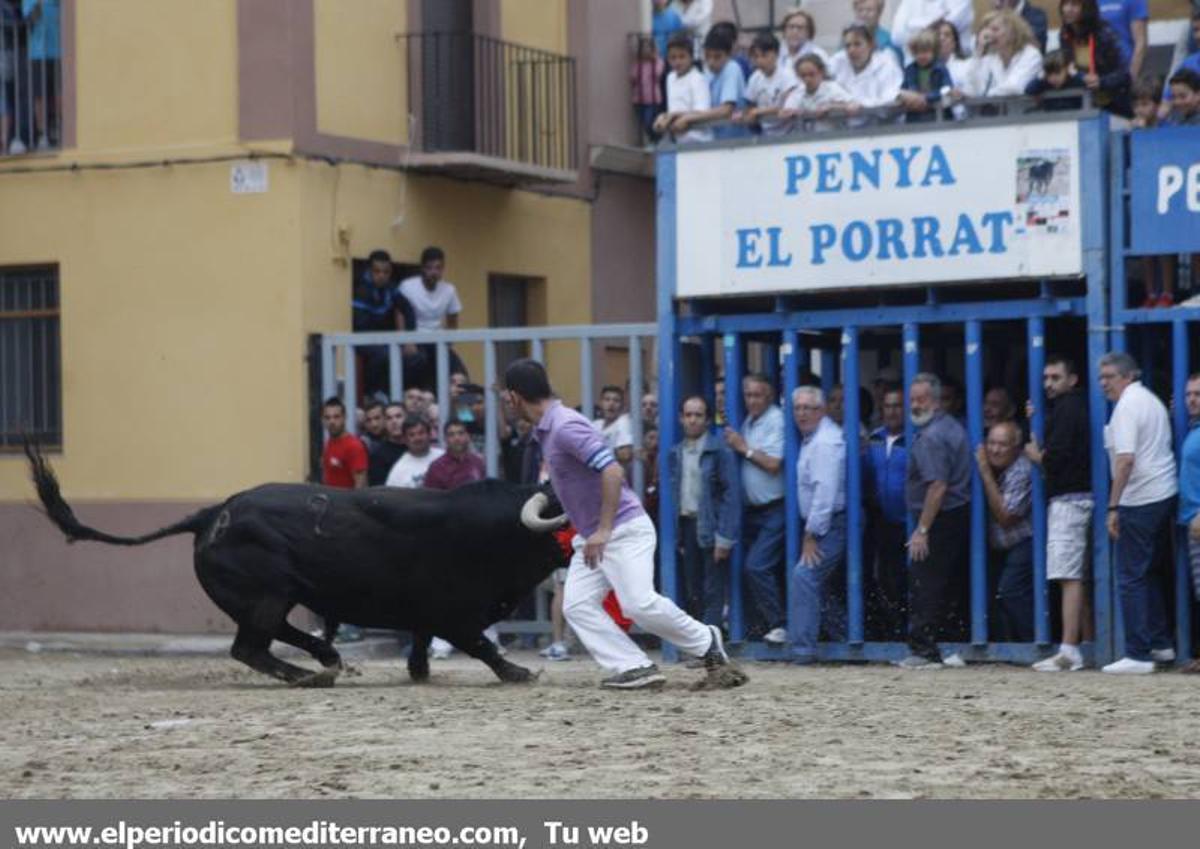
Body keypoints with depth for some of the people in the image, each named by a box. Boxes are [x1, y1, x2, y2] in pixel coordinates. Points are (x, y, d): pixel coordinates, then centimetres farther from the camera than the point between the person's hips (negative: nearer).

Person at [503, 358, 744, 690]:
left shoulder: (565, 426, -20)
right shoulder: (546, 429, 10)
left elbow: (612, 471, -28)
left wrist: (603, 531, -28)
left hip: (623, 529, -10)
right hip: (591, 536, 10)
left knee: (639, 603, -18)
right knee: (577, 605, -2)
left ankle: (706, 642, 2)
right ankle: (635, 668, -8)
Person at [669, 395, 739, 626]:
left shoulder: (720, 451, -6)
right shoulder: (676, 453, 11)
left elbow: (731, 495, -10)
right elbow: (672, 494, 12)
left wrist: (724, 538, -15)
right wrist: (675, 535, 6)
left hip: (710, 527, -6)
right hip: (685, 526, 6)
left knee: (713, 594, -4)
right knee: (692, 592, 10)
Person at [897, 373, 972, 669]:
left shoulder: (931, 437, -16)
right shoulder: (953, 427, 15)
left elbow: (938, 487, -23)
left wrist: (922, 530, -22)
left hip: (940, 519, -10)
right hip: (960, 514, 10)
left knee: (924, 586, -7)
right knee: (951, 585, 12)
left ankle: (924, 650, -7)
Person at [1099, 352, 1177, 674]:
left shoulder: (1127, 406, -13)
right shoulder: (1152, 400, 17)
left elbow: (1126, 458, -22)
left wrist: (1113, 507, -20)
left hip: (1139, 501, -9)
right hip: (1165, 495, 9)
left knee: (1131, 578, -6)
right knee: (1147, 573, 19)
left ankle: (1138, 655, -7)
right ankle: (1161, 644, 22)